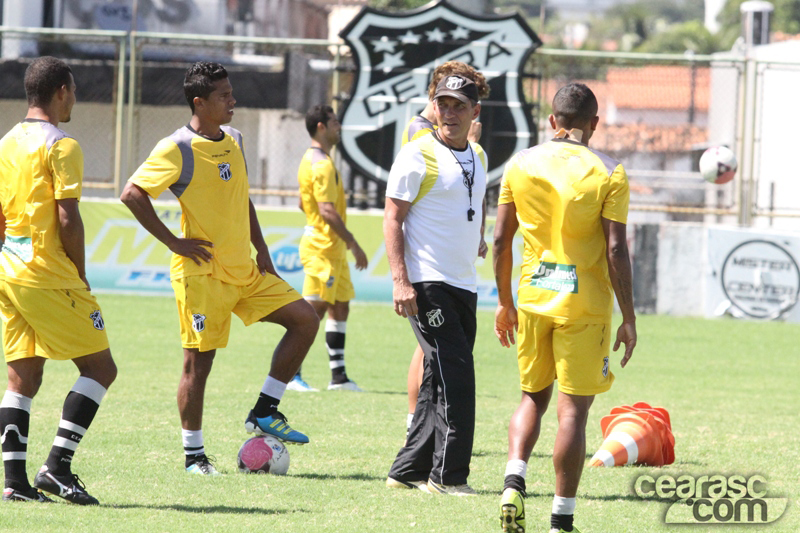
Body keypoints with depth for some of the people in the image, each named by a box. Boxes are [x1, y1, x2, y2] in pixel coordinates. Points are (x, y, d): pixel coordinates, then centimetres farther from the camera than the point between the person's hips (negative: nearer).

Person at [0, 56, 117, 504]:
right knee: (100, 368, -1)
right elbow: (68, 219, -15)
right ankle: (57, 466, -10)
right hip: (50, 278, -8)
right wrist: (81, 277, -5)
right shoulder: (61, 146, -10)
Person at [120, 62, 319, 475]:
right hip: (202, 273, -7)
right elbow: (132, 194, -13)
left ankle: (264, 413, 6)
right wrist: (174, 242, -14)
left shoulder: (234, 141, 11)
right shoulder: (178, 150, -12)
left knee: (305, 318, 0)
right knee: (198, 360, -4)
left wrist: (261, 249, 13)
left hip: (245, 271, 7)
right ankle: (194, 456, 8)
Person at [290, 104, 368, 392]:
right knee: (315, 308, -9)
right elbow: (327, 210, -23)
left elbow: (304, 203, 25)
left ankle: (338, 376, 12)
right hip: (322, 249, -11)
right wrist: (353, 243, -21)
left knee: (340, 307, 10)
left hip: (329, 248, 11)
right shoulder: (322, 165, -16)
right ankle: (291, 374, -7)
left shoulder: (313, 160, 17)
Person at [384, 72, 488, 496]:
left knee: (441, 383, 9)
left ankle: (409, 471, 17)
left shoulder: (478, 158, 14)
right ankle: (447, 475, -9)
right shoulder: (418, 156, -7)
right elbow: (392, 218, -9)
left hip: (464, 285, 8)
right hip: (427, 285, -8)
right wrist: (400, 281, -17)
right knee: (455, 375, -13)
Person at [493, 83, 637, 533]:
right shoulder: (608, 174, -7)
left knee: (533, 397, 18)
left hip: (532, 298, 3)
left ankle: (515, 480, -6)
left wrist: (505, 303, 16)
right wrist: (629, 319, -4)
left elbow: (501, 241, 5)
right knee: (574, 408, 2)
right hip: (585, 305, -3)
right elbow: (616, 251, -11)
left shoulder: (521, 165, 3)